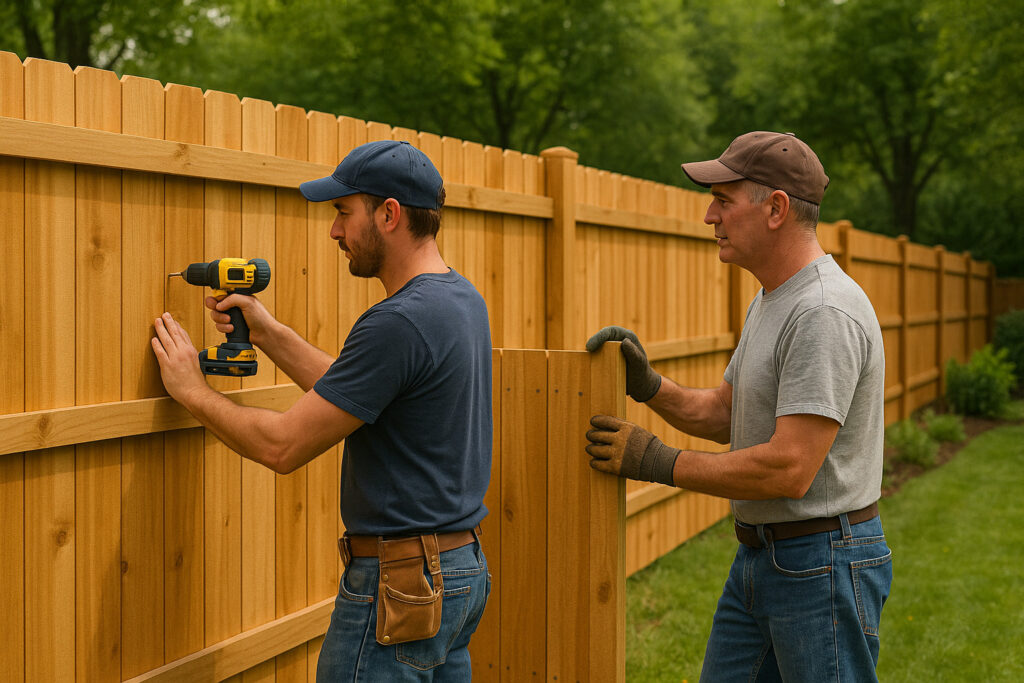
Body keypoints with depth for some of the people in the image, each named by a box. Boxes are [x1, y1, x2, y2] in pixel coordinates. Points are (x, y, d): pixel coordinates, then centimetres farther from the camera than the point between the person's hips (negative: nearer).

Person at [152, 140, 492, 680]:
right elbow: (351, 390, 17)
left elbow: (283, 447, -18)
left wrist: (191, 390, -4)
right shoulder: (462, 299, 8)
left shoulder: (398, 322, -22)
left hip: (399, 586, -10)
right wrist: (268, 333, 12)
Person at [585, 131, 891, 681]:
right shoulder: (768, 302, 12)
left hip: (823, 568, -10)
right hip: (756, 556, 10)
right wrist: (646, 384, 1)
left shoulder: (825, 314, -22)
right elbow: (723, 414, 18)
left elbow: (789, 469, -27)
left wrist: (659, 463, -19)